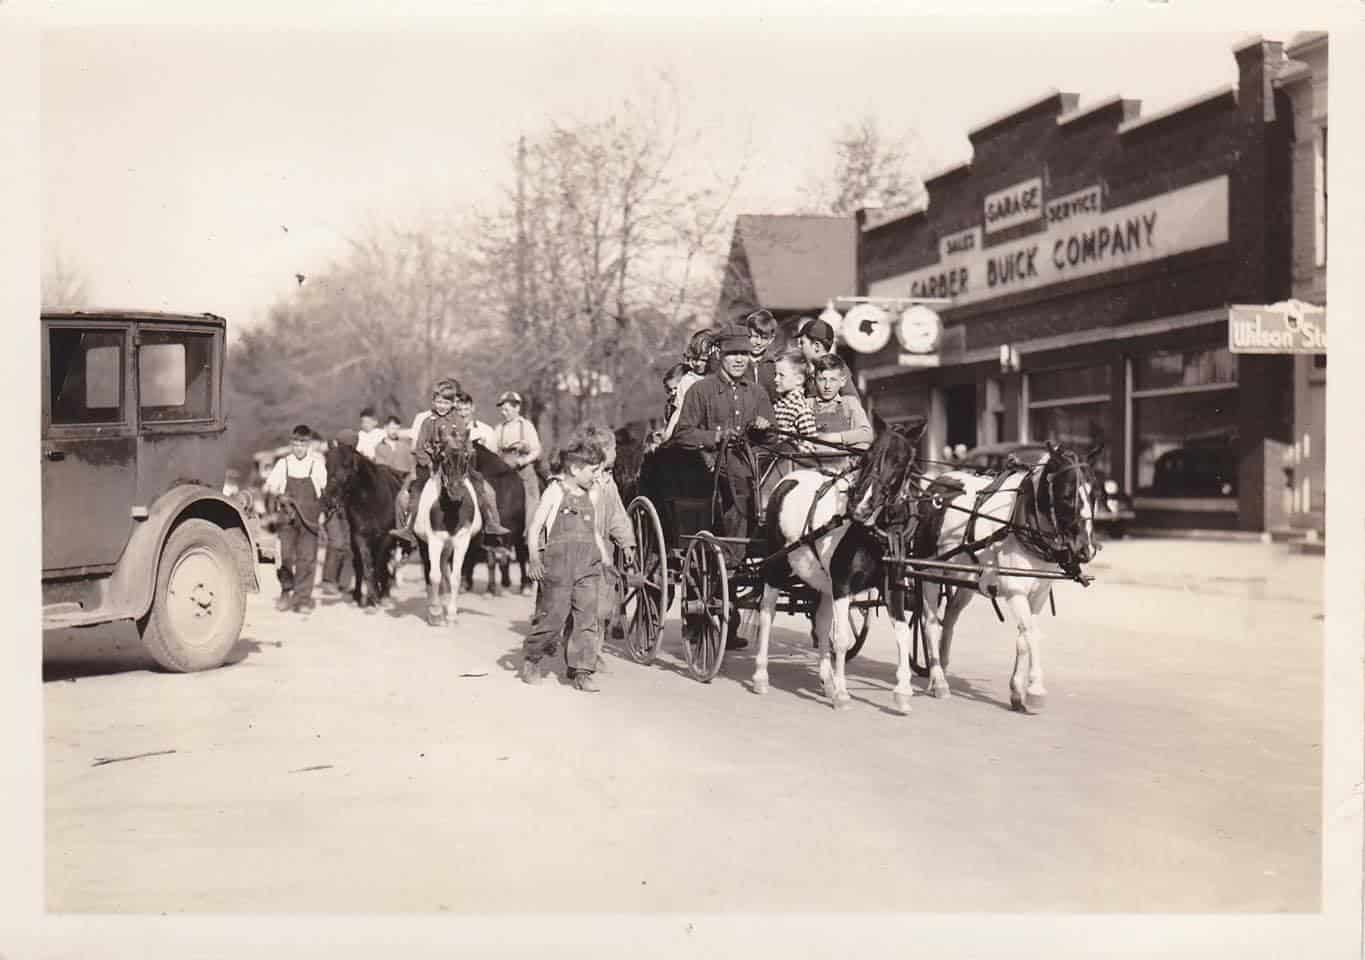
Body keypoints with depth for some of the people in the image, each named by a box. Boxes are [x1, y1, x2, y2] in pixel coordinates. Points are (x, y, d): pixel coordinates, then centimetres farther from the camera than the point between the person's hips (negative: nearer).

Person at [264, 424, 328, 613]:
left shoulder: (317, 464, 1)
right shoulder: (283, 463, 3)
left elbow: (326, 488, 8)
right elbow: (269, 486, 5)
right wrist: (279, 495, -13)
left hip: (309, 518, -1)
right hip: (288, 517, 1)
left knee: (306, 558, -1)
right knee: (286, 556, -1)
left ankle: (303, 598, 5)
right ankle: (286, 592, 16)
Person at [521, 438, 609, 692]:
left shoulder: (589, 498, 17)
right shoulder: (555, 492, 1)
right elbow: (535, 527, -2)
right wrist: (534, 559, -13)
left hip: (588, 566, 5)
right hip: (558, 565, -5)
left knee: (587, 618, -2)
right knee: (553, 615, -2)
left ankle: (582, 671, 3)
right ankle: (531, 658, 20)